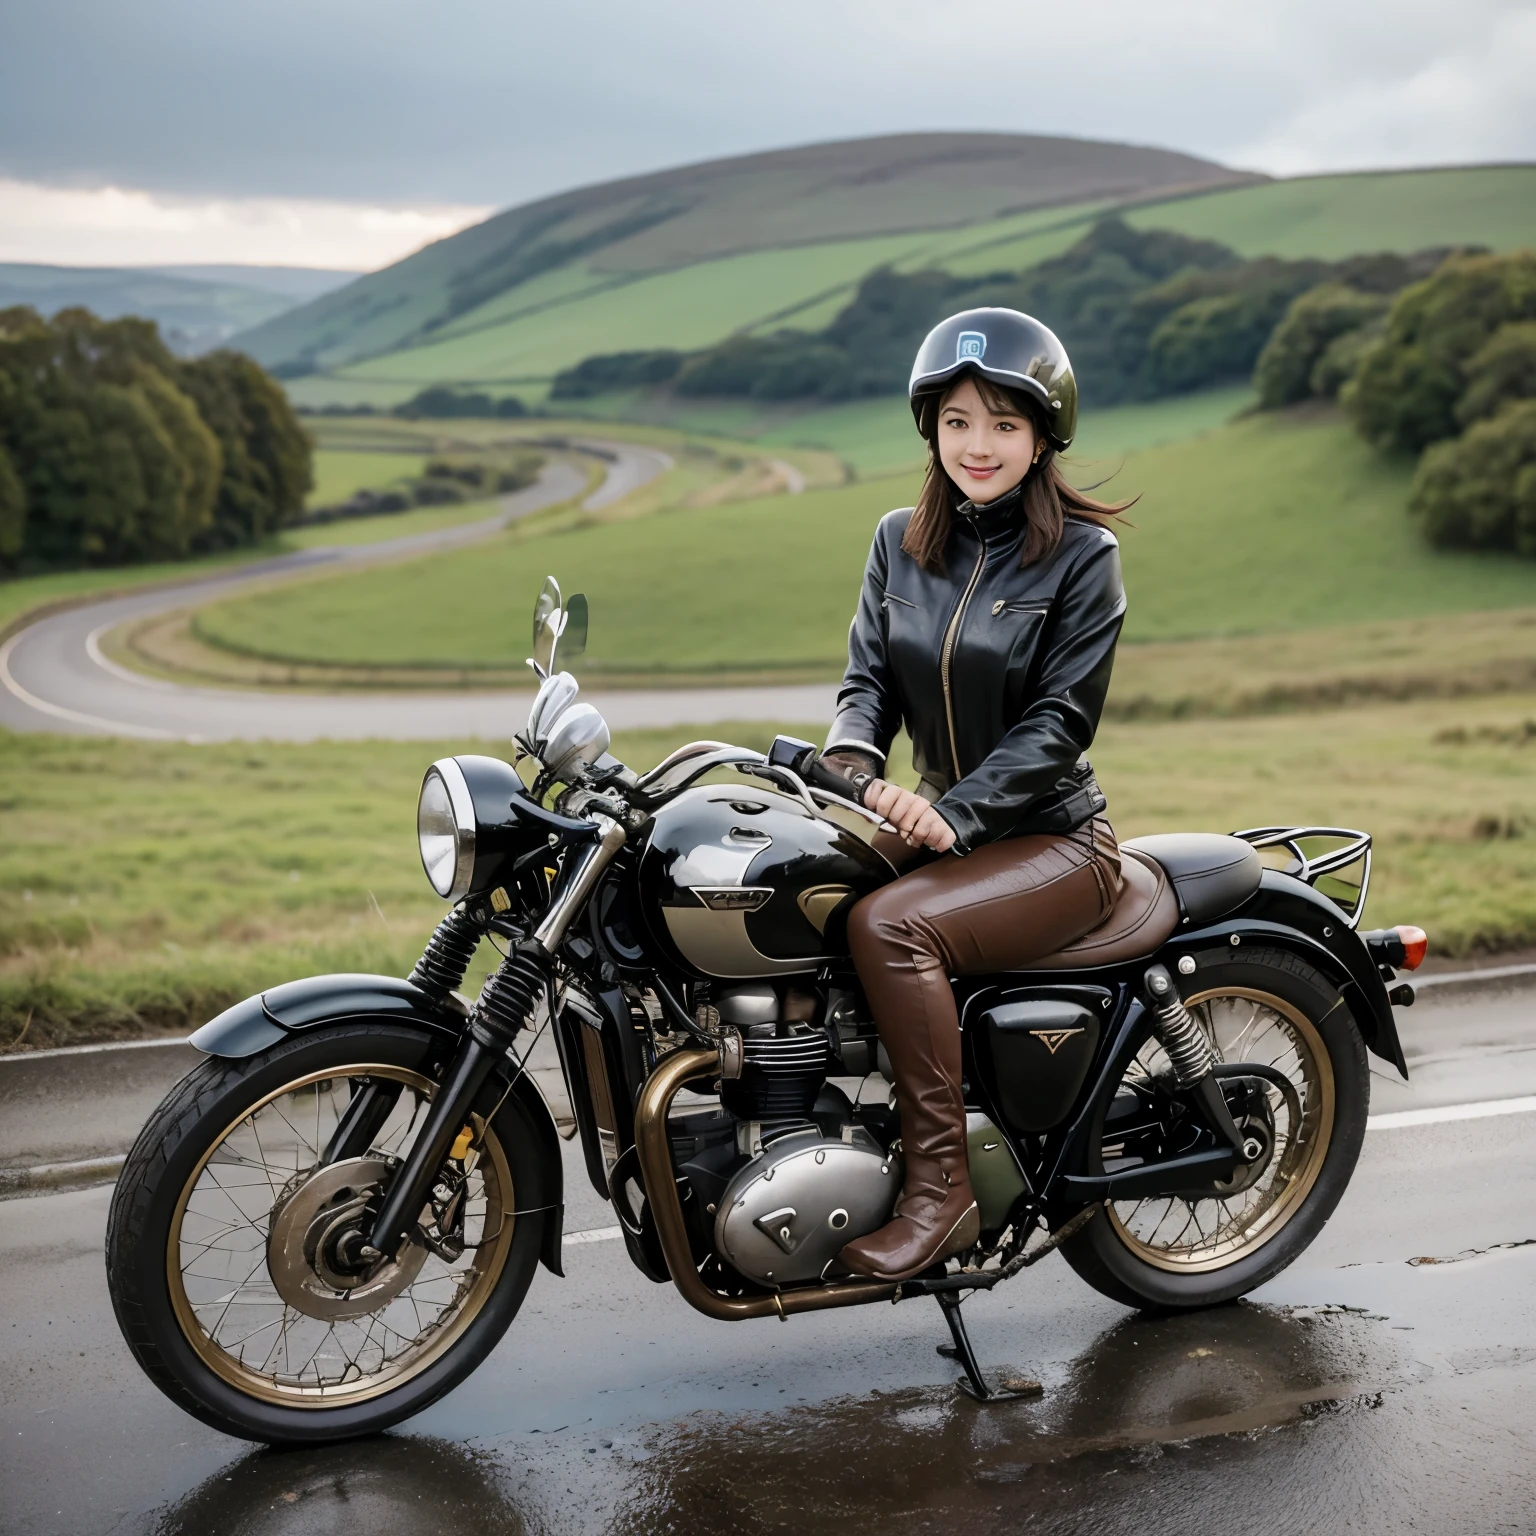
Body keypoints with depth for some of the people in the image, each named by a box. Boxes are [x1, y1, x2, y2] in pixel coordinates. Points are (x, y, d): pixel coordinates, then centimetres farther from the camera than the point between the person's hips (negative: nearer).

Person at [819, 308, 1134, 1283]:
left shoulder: (1082, 554, -7)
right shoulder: (900, 542, 9)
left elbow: (1060, 720, -13)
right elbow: (868, 676, 4)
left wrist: (953, 814, -25)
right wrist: (853, 769, -18)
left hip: (1053, 838, -5)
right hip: (941, 823, 6)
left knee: (889, 925, -31)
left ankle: (940, 1188, -22)